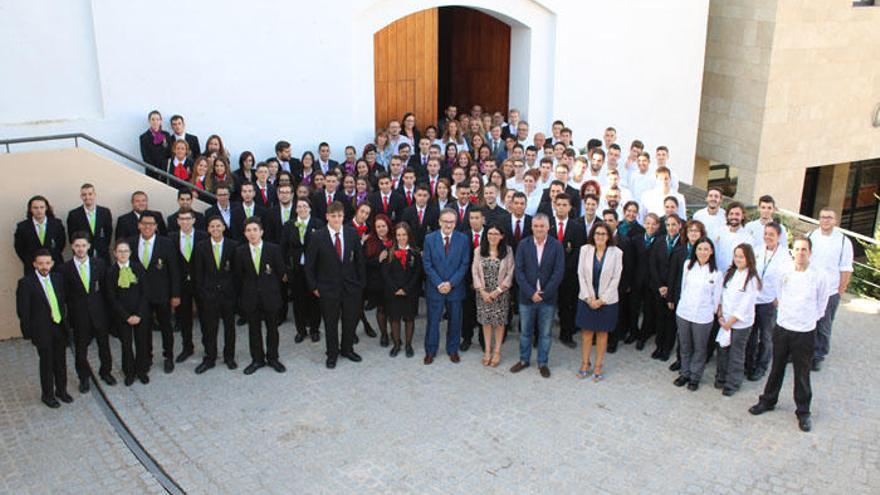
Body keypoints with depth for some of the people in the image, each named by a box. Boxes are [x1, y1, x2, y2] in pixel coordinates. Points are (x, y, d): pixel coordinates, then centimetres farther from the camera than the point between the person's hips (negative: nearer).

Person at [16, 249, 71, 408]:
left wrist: (65, 322, 6)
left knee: (61, 361, 14)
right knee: (46, 362, 6)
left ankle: (61, 390, 32)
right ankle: (48, 394, 24)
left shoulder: (58, 278, 3)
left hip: (60, 326, 5)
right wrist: (27, 332, -9)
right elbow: (23, 310, -10)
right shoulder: (25, 283, -13)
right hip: (42, 329, -5)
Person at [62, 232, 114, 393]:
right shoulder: (66, 268, -7)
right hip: (79, 314, -1)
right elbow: (65, 295, -3)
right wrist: (70, 314, -7)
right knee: (80, 348, 10)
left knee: (104, 344, 15)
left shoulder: (99, 263, -2)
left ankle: (105, 372, 36)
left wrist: (107, 309, -1)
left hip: (99, 312, 1)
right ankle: (84, 378, 29)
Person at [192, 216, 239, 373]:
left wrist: (236, 290, -5)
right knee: (209, 328, 6)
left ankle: (229, 357, 25)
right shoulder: (201, 247, 0)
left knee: (229, 326, 11)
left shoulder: (233, 245, -3)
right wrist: (200, 293, -3)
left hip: (228, 292, 0)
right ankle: (209, 358, 20)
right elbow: (198, 273, 2)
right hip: (208, 293, 0)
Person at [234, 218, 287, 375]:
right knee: (254, 329, 9)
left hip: (270, 295, -1)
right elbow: (238, 275, 5)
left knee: (272, 328, 9)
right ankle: (257, 359, 23)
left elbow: (281, 271, 1)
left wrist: (272, 287, 7)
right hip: (250, 297, 1)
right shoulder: (240, 251, -3)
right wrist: (244, 293, 5)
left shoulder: (273, 249, -8)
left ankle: (273, 358, 24)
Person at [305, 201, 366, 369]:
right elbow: (309, 264, -3)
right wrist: (314, 286, -4)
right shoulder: (318, 237, -10)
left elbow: (359, 259, 4)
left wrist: (362, 282, 3)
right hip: (328, 288, -2)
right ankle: (332, 354, 28)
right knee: (331, 323, 10)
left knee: (351, 320, 13)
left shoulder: (352, 233, -3)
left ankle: (347, 349, 35)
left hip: (351, 286, 2)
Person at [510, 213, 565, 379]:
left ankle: (543, 363, 24)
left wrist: (544, 293, -13)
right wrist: (531, 293, -13)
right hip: (527, 296, 1)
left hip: (548, 297, -1)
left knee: (545, 333, 10)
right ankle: (524, 360, 29)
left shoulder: (557, 245, -5)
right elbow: (519, 271, -5)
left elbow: (559, 272, -8)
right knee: (525, 331, 13)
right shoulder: (523, 244, -1)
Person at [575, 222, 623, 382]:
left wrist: (602, 300, -10)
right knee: (586, 332, 8)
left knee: (602, 333, 9)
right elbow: (581, 275, -2)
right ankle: (585, 364, 20)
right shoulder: (585, 249, -3)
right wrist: (589, 298, -8)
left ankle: (598, 366, 18)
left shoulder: (616, 252, -7)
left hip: (607, 300, -1)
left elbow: (616, 278, -6)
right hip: (587, 299, 1)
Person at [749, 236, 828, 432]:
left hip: (805, 333, -3)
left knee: (802, 374, 6)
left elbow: (821, 306, 1)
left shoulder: (819, 277, -11)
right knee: (777, 368, 17)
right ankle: (768, 401, 33)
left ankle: (803, 412, 22)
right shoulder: (785, 273, -4)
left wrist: (808, 319, 5)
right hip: (782, 328, 3)